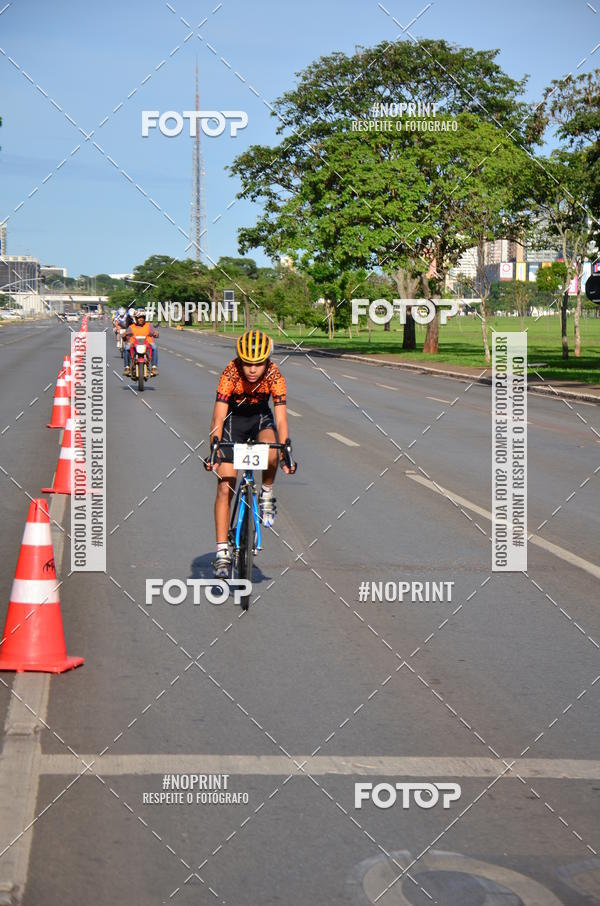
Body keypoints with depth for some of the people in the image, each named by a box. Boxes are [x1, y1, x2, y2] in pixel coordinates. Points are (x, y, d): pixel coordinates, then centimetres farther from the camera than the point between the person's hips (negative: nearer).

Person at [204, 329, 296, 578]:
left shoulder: (275, 376, -26)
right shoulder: (230, 374, -29)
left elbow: (281, 419, -27)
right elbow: (218, 418, -32)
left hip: (260, 417, 1)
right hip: (233, 419, -1)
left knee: (271, 454, -35)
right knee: (224, 488, -9)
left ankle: (267, 495, -3)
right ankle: (222, 552, -5)